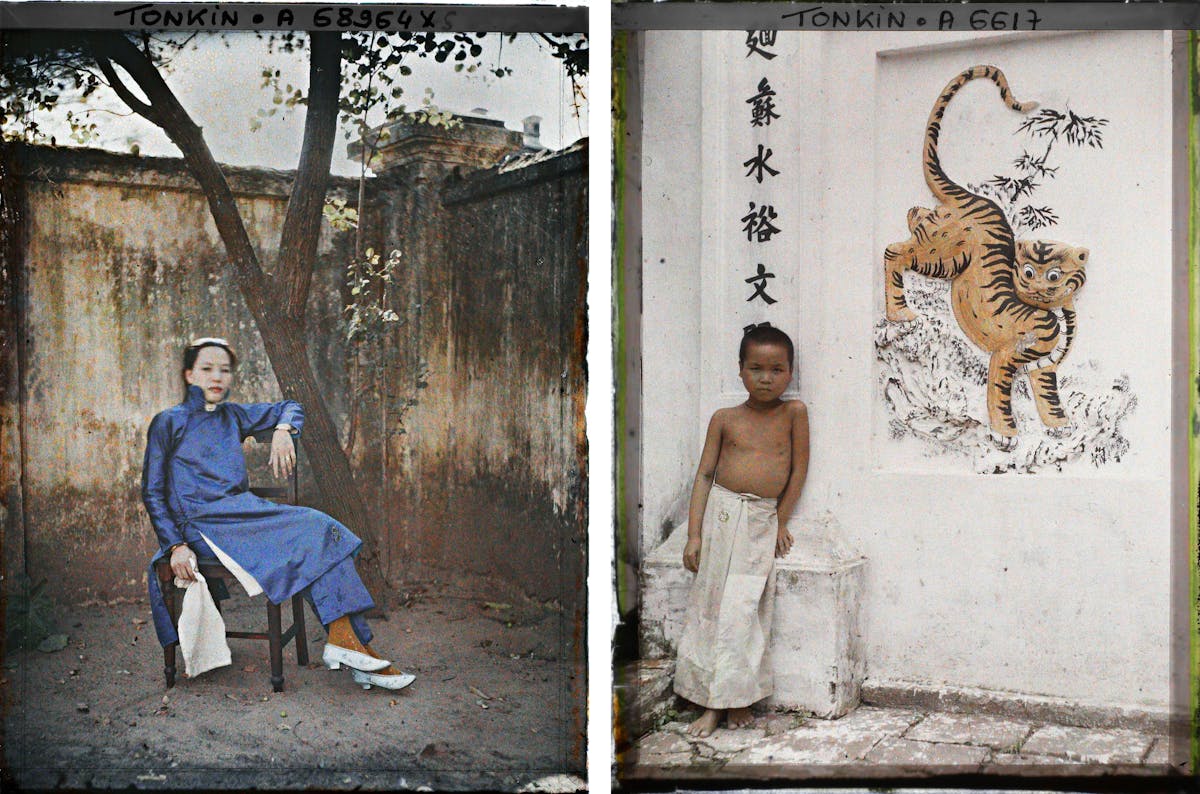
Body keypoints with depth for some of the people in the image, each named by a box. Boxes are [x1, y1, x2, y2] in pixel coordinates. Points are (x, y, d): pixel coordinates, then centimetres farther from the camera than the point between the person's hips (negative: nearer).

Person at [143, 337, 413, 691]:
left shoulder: (232, 416, 20)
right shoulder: (169, 422, 5)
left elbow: (288, 408, 31)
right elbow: (153, 492, 3)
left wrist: (282, 430, 7)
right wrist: (175, 544, -9)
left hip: (244, 512, 6)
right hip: (204, 524, -6)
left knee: (322, 530, -21)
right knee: (316, 531, -25)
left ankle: (343, 639, -28)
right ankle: (345, 638, -27)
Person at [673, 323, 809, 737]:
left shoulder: (793, 412, 0)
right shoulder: (724, 419, 3)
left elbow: (799, 468, 4)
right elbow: (705, 474, 3)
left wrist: (780, 521, 3)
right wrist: (694, 534, -3)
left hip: (763, 520, -1)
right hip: (721, 513, 1)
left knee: (744, 610, -5)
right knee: (710, 603, 1)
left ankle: (739, 697, 10)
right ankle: (712, 702, 10)